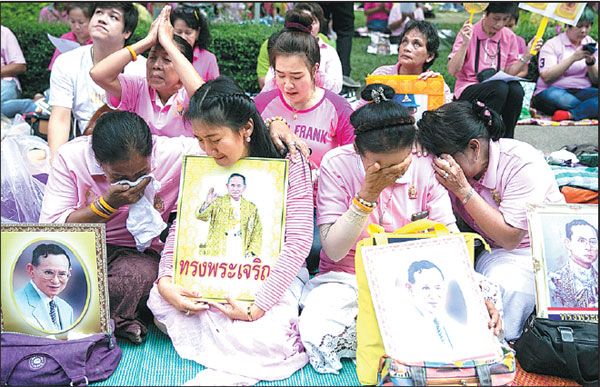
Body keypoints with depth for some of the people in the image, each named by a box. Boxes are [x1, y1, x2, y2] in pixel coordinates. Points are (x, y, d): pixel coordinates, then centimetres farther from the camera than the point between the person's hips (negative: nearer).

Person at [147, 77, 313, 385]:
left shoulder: (289, 165, -14)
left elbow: (298, 242, -18)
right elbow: (182, 225, 3)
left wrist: (257, 306, -24)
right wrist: (165, 279, -15)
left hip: (271, 274, -4)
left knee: (264, 339, -32)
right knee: (159, 299, -22)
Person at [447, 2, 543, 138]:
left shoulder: (509, 36, 8)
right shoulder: (468, 33, -5)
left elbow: (509, 73, 7)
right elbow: (452, 71, -14)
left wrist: (526, 56, -7)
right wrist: (465, 43, -24)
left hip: (499, 90, 4)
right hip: (467, 92, -4)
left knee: (516, 88, -30)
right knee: (500, 87, -34)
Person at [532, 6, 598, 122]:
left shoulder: (591, 44, 15)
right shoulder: (552, 45, 1)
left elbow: (596, 80, 11)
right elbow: (546, 77, -13)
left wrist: (590, 62, -9)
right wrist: (573, 58, -16)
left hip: (581, 92, 3)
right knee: (552, 95, -39)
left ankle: (570, 114, -40)